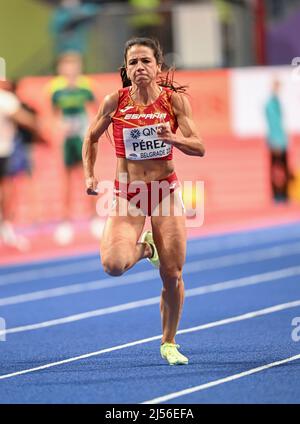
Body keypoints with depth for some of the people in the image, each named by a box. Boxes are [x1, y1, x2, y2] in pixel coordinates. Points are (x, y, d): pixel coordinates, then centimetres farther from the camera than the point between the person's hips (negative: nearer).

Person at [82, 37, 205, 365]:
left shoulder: (175, 100, -5)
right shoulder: (115, 101, -5)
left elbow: (199, 147, -7)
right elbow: (91, 138, 10)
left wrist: (173, 138, -26)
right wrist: (89, 175, -1)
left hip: (166, 191, 0)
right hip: (127, 194, 0)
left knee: (172, 275, 0)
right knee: (113, 265, -23)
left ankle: (169, 343, 22)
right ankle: (144, 248, 14)